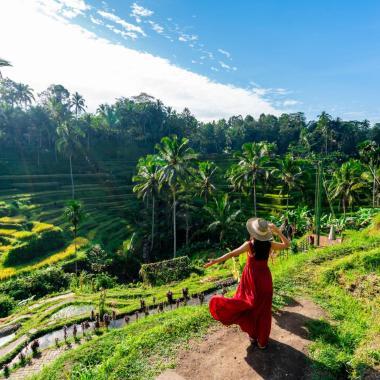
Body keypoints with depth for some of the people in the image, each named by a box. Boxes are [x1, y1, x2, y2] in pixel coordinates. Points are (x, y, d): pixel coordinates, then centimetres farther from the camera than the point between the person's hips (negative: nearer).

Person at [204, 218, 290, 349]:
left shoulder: (249, 245, -20)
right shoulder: (270, 245, -12)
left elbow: (232, 254, -23)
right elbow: (287, 244, 3)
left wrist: (215, 261, -19)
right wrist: (278, 231, -1)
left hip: (251, 278, -2)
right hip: (264, 278, 3)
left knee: (248, 306, 19)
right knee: (263, 311, 16)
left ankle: (253, 336, 32)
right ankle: (262, 342, 29)